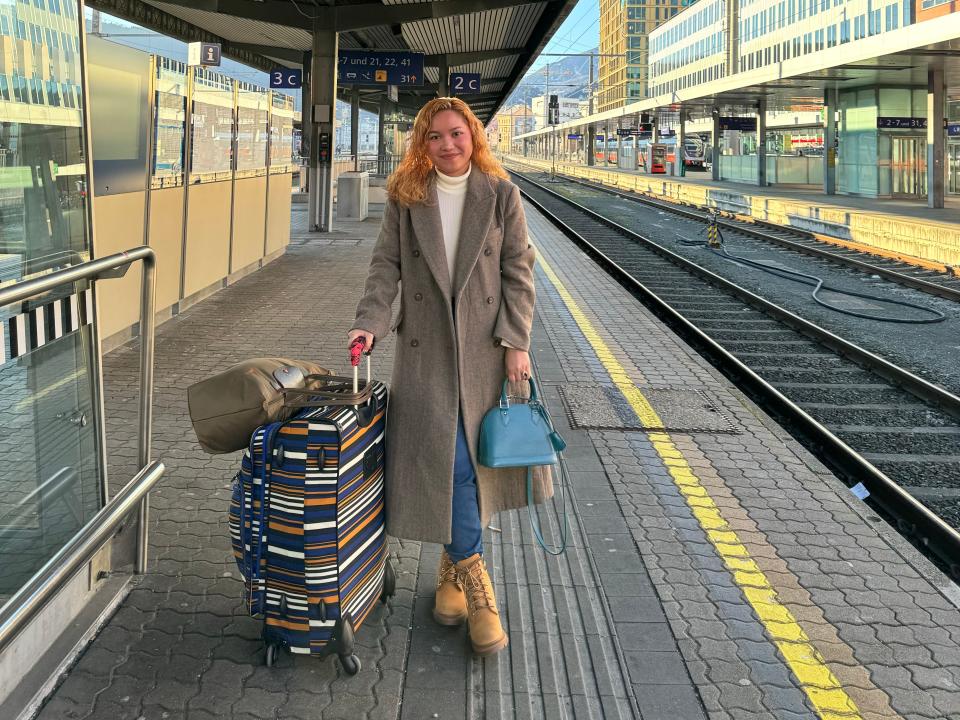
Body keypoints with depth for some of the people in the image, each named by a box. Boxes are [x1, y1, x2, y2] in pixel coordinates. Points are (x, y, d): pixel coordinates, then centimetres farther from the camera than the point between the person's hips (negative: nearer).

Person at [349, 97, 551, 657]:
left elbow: (519, 270, 1)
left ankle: (453, 562, 28)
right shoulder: (406, 196, 5)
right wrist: (370, 322, -12)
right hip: (426, 344, 0)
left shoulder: (501, 194, 2)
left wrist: (517, 341, -7)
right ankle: (474, 580, 4)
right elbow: (387, 265, 3)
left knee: (479, 453, 7)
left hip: (486, 342, 0)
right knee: (448, 457, -6)